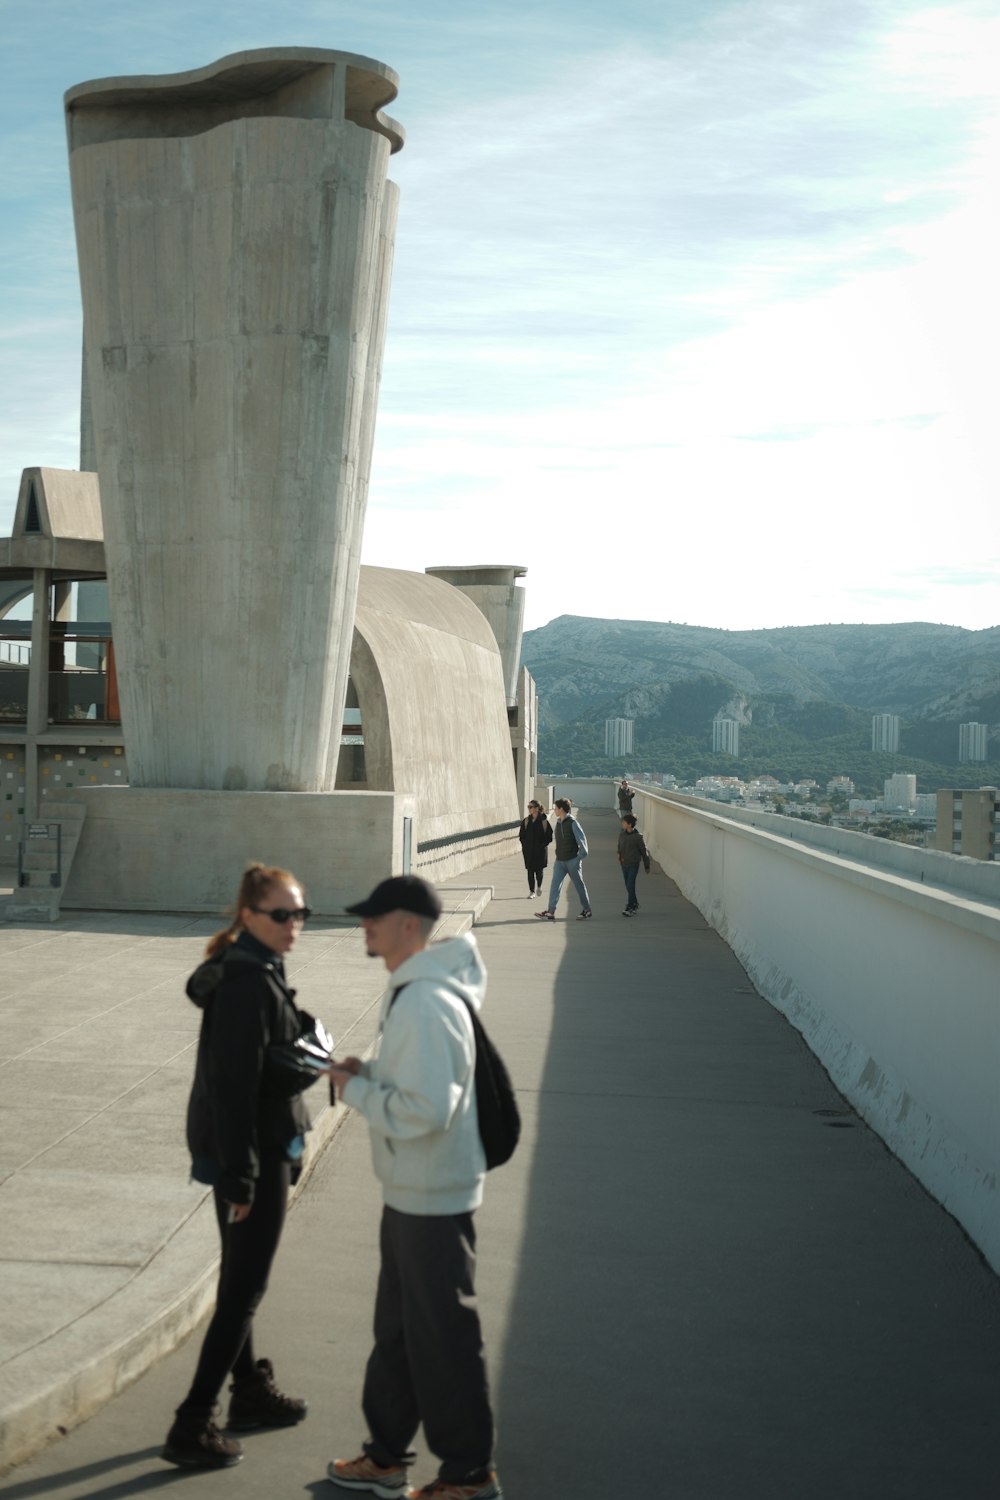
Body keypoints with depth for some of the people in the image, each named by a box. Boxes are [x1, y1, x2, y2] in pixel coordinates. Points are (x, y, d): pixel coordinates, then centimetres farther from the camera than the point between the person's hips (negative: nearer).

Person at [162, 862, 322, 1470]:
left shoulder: (255, 969, 8)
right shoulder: (249, 981, -23)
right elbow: (234, 1083, -25)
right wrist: (242, 1177, -23)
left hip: (257, 1145, 10)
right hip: (253, 1150, -10)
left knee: (240, 1279, 21)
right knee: (246, 1287, -1)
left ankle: (252, 1393, 36)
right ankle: (192, 1427, 7)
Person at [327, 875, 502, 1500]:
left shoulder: (426, 1005, -26)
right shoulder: (413, 990, 8)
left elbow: (424, 1110, -31)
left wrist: (355, 1089, -18)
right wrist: (371, 1073, 4)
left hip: (432, 1200, -10)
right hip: (409, 1193, 10)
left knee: (443, 1337, 4)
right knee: (398, 1327, 21)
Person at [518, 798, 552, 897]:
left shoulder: (544, 821, -8)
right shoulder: (525, 821, 3)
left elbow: (549, 836, -4)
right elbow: (521, 835, 11)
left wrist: (543, 844, -12)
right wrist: (524, 845, 0)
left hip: (540, 851, -3)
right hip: (528, 851, 3)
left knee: (539, 870, 5)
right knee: (530, 871, 1)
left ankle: (539, 886, 32)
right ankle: (531, 891, 8)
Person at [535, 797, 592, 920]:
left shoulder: (572, 823, -13)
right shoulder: (558, 823, 9)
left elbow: (582, 839, -12)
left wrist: (582, 855, -13)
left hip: (572, 860, -6)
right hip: (560, 861, 6)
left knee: (579, 885, 6)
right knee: (555, 885, -4)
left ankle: (586, 910, 20)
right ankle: (550, 912, -8)